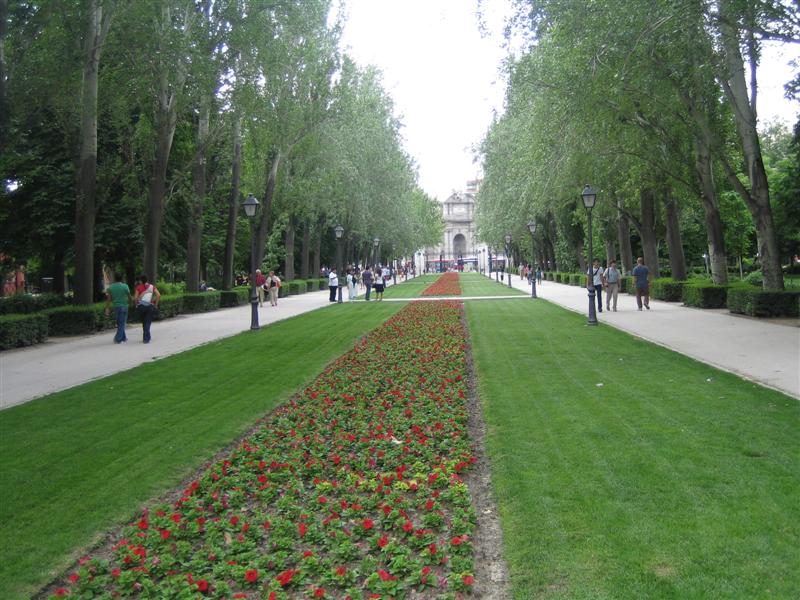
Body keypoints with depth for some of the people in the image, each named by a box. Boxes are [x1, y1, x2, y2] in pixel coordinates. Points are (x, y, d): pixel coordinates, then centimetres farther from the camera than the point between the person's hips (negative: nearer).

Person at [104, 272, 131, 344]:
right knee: (122, 324, 0)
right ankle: (118, 339, -8)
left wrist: (107, 308, -4)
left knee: (119, 324, 16)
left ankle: (123, 338, 23)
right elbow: (129, 297, -1)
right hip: (124, 306, -4)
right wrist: (129, 303, 18)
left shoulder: (110, 287, 1)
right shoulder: (125, 286, -8)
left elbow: (108, 298, -4)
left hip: (115, 307, 4)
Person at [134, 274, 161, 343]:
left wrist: (137, 304, 11)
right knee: (148, 323, 3)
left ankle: (146, 337, 23)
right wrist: (156, 304, 2)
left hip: (141, 306, 0)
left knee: (144, 322, 17)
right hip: (150, 306, 0)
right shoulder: (152, 286, 6)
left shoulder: (138, 287, 1)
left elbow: (136, 298, -6)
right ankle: (146, 338, -6)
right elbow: (158, 295, -6)